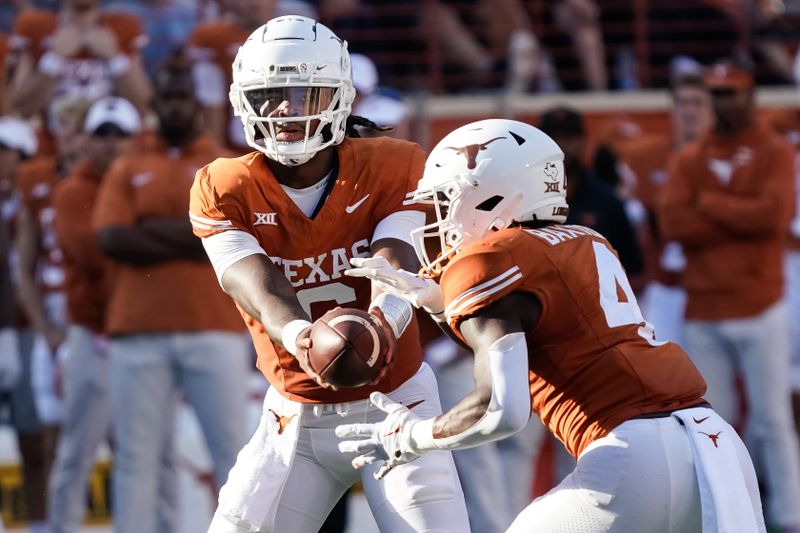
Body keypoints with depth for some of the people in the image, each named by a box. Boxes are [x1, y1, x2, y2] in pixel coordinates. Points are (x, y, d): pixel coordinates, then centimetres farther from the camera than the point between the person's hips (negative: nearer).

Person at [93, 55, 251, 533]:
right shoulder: (128, 171, 13)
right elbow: (112, 239, -3)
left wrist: (149, 231, -7)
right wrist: (189, 238, -7)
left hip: (214, 330, -2)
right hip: (139, 333, 2)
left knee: (233, 449, -2)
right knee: (138, 455, 4)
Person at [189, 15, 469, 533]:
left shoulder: (392, 169, -10)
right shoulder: (224, 191, -9)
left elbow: (394, 265, -24)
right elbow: (258, 282, -24)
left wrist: (382, 321, -49)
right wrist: (299, 336, -48)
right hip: (298, 417, 1)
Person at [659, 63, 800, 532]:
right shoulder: (690, 160, 11)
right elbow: (673, 223, -4)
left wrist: (710, 204, -6)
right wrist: (744, 220, -10)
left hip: (759, 310, -4)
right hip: (703, 312, 4)